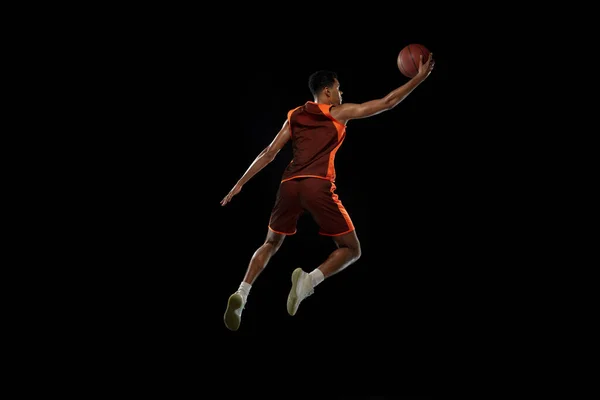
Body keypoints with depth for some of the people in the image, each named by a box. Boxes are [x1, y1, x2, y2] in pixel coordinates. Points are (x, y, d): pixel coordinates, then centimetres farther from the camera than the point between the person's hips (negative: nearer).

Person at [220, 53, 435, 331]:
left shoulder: (294, 116, 21)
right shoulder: (339, 112, 10)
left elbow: (269, 153, 17)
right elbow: (387, 103, 11)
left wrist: (240, 183, 21)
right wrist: (420, 77, 19)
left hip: (290, 184, 5)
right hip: (318, 186, -5)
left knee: (271, 244, 23)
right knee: (351, 249, 8)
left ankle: (241, 294, 1)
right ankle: (309, 279, -19)